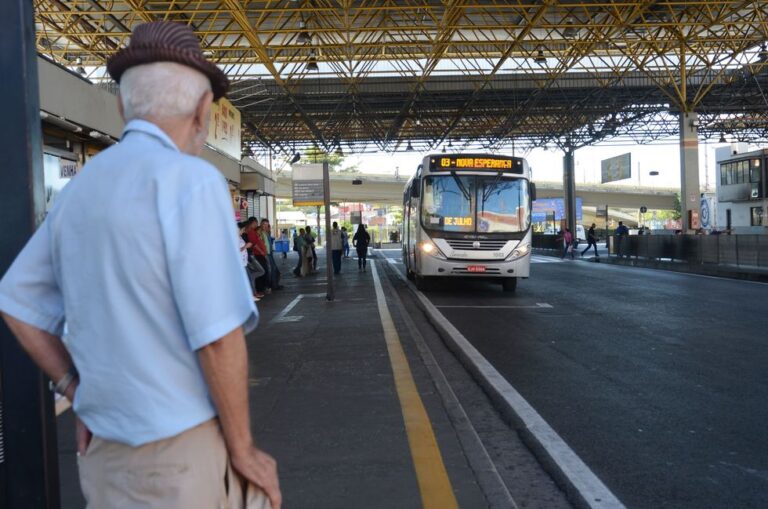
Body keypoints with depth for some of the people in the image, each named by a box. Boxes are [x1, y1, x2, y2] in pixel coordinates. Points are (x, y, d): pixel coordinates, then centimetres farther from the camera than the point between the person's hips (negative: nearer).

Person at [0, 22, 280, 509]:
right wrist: (243, 448, -9)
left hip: (101, 445, 7)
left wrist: (79, 394, 12)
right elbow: (217, 336, -21)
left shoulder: (78, 189, 5)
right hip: (175, 448, -6)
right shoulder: (191, 180, -18)